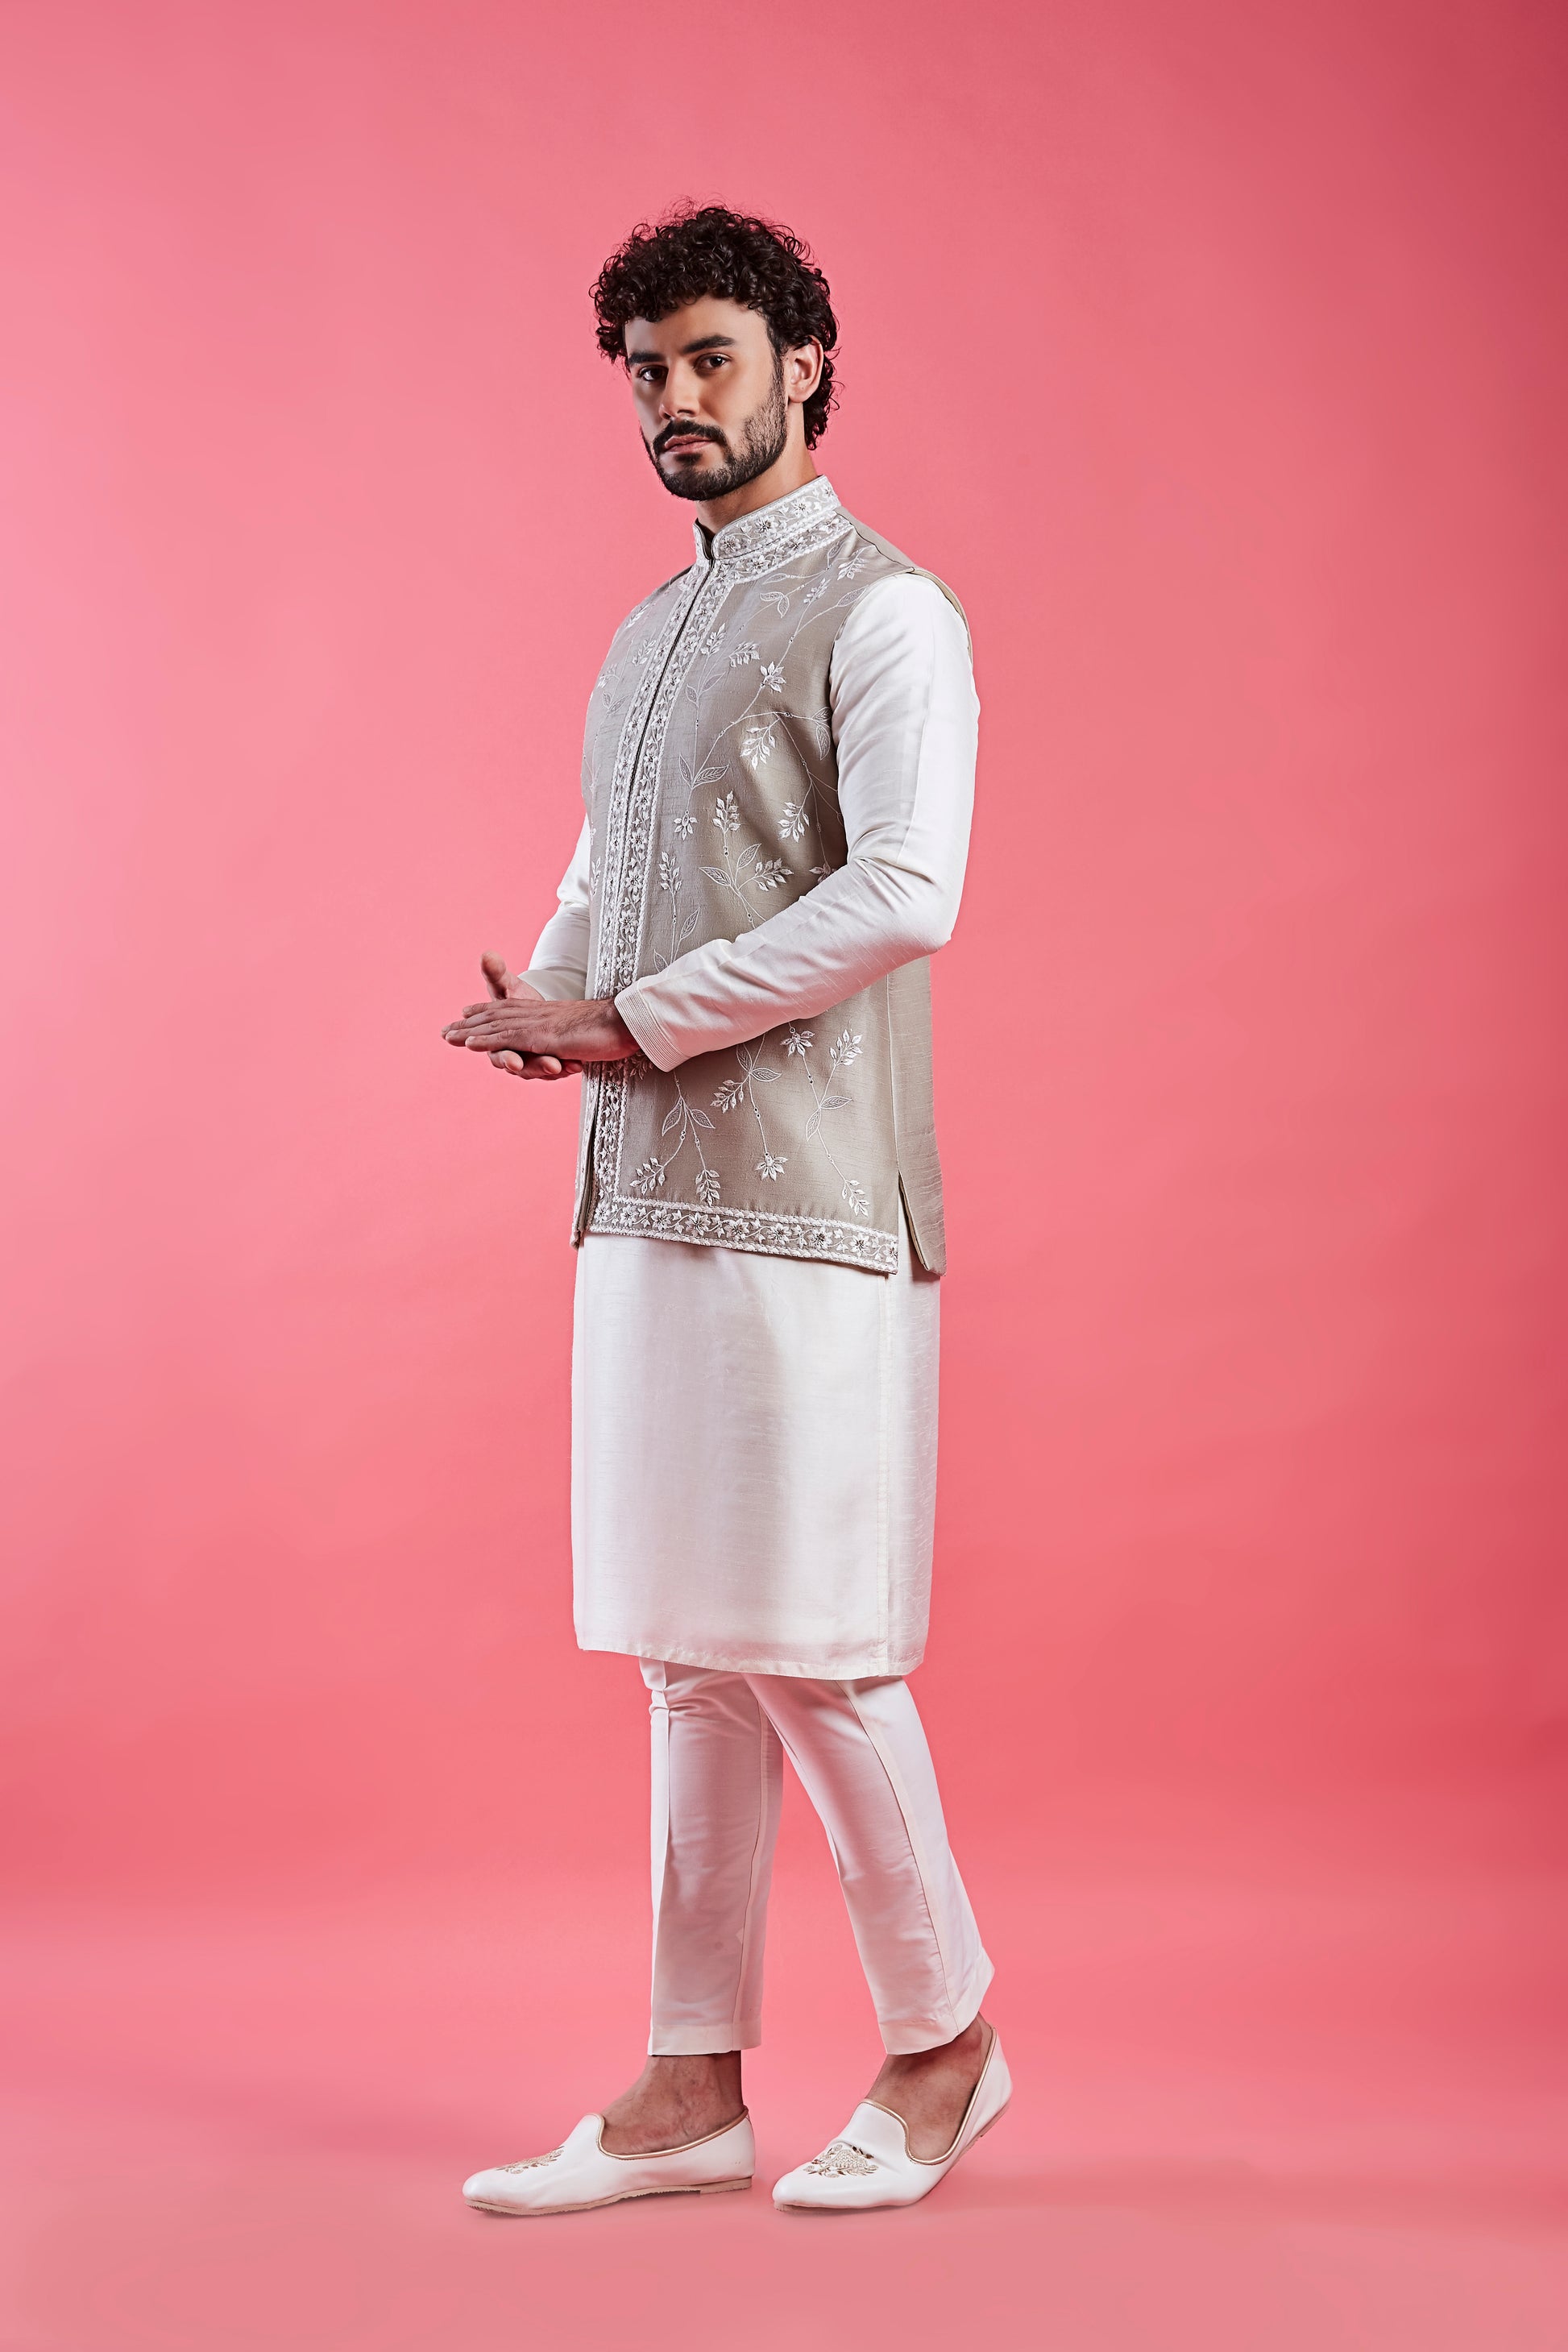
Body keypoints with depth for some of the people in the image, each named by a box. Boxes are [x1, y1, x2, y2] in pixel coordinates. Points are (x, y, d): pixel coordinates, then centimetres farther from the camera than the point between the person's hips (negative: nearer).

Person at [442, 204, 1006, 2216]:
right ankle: (690, 2092, 17)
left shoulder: (883, 612, -4)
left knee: (803, 1644, -4)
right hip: (642, 1200, 8)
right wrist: (536, 1004, 2)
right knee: (688, 1652, 9)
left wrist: (628, 1019, -15)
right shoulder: (641, 644, 21)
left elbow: (904, 894, -17)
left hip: (805, 1208, -8)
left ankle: (942, 2045, 15)